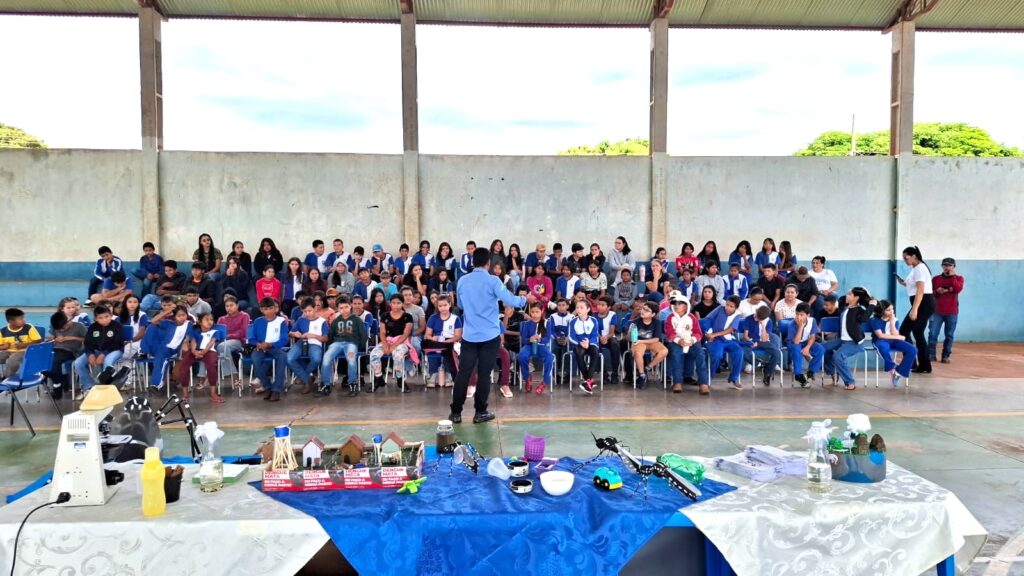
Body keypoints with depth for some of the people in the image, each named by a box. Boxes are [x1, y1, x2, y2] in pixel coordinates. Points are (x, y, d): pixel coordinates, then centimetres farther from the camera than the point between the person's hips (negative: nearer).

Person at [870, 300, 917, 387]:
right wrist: (898, 337, -11)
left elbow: (895, 334, -6)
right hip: (880, 341, -5)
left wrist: (892, 322, -12)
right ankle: (892, 369, -20)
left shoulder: (894, 319, 6)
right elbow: (880, 335, -15)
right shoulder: (875, 320, -7)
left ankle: (898, 372, -13)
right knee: (883, 347, -44)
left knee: (913, 350, -19)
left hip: (893, 341, 5)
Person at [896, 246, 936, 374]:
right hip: (924, 304, 10)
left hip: (924, 304, -10)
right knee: (918, 334, 12)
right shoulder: (917, 268, 16)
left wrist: (914, 309, -25)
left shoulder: (919, 268, -14)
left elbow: (920, 291, -21)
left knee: (904, 331, -8)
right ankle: (925, 366, 14)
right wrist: (904, 283, 6)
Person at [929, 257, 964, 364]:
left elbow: (958, 289, -13)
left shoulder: (959, 278, 6)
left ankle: (946, 356, 8)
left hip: (952, 312, 0)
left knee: (949, 335, 2)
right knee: (932, 334, -5)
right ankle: (931, 355, 0)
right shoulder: (936, 278, 8)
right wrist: (937, 291, -15)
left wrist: (952, 276, -11)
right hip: (937, 311, 0)